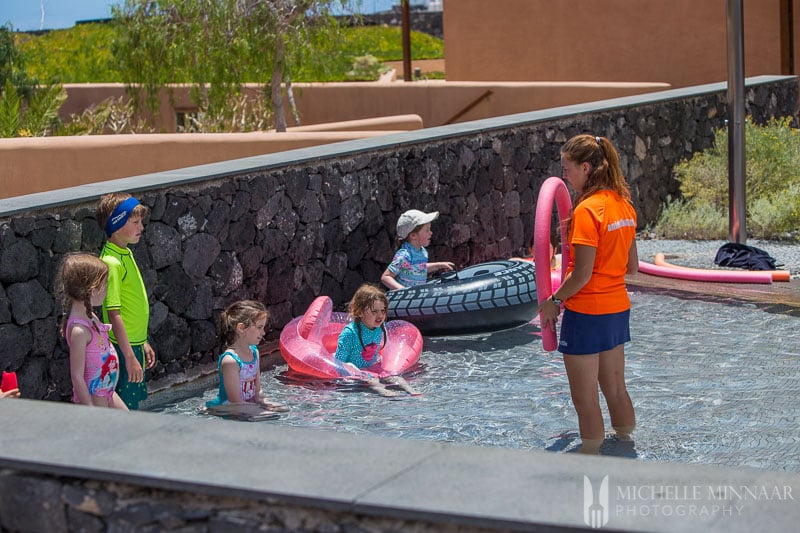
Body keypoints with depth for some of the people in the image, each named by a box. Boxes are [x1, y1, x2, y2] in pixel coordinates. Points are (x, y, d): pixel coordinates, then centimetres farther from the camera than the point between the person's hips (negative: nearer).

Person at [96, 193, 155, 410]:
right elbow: (114, 315, -21)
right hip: (123, 349, -9)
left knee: (131, 409, 14)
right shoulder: (111, 262, -18)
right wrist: (129, 357, -22)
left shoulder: (126, 254, 10)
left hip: (134, 345, 9)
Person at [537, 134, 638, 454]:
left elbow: (582, 275, -20)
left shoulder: (587, 209, -19)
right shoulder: (624, 205, 7)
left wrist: (554, 301, -7)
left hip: (586, 312, -8)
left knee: (586, 399, 2)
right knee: (616, 390, 19)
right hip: (618, 308, 8)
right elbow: (632, 266, 13)